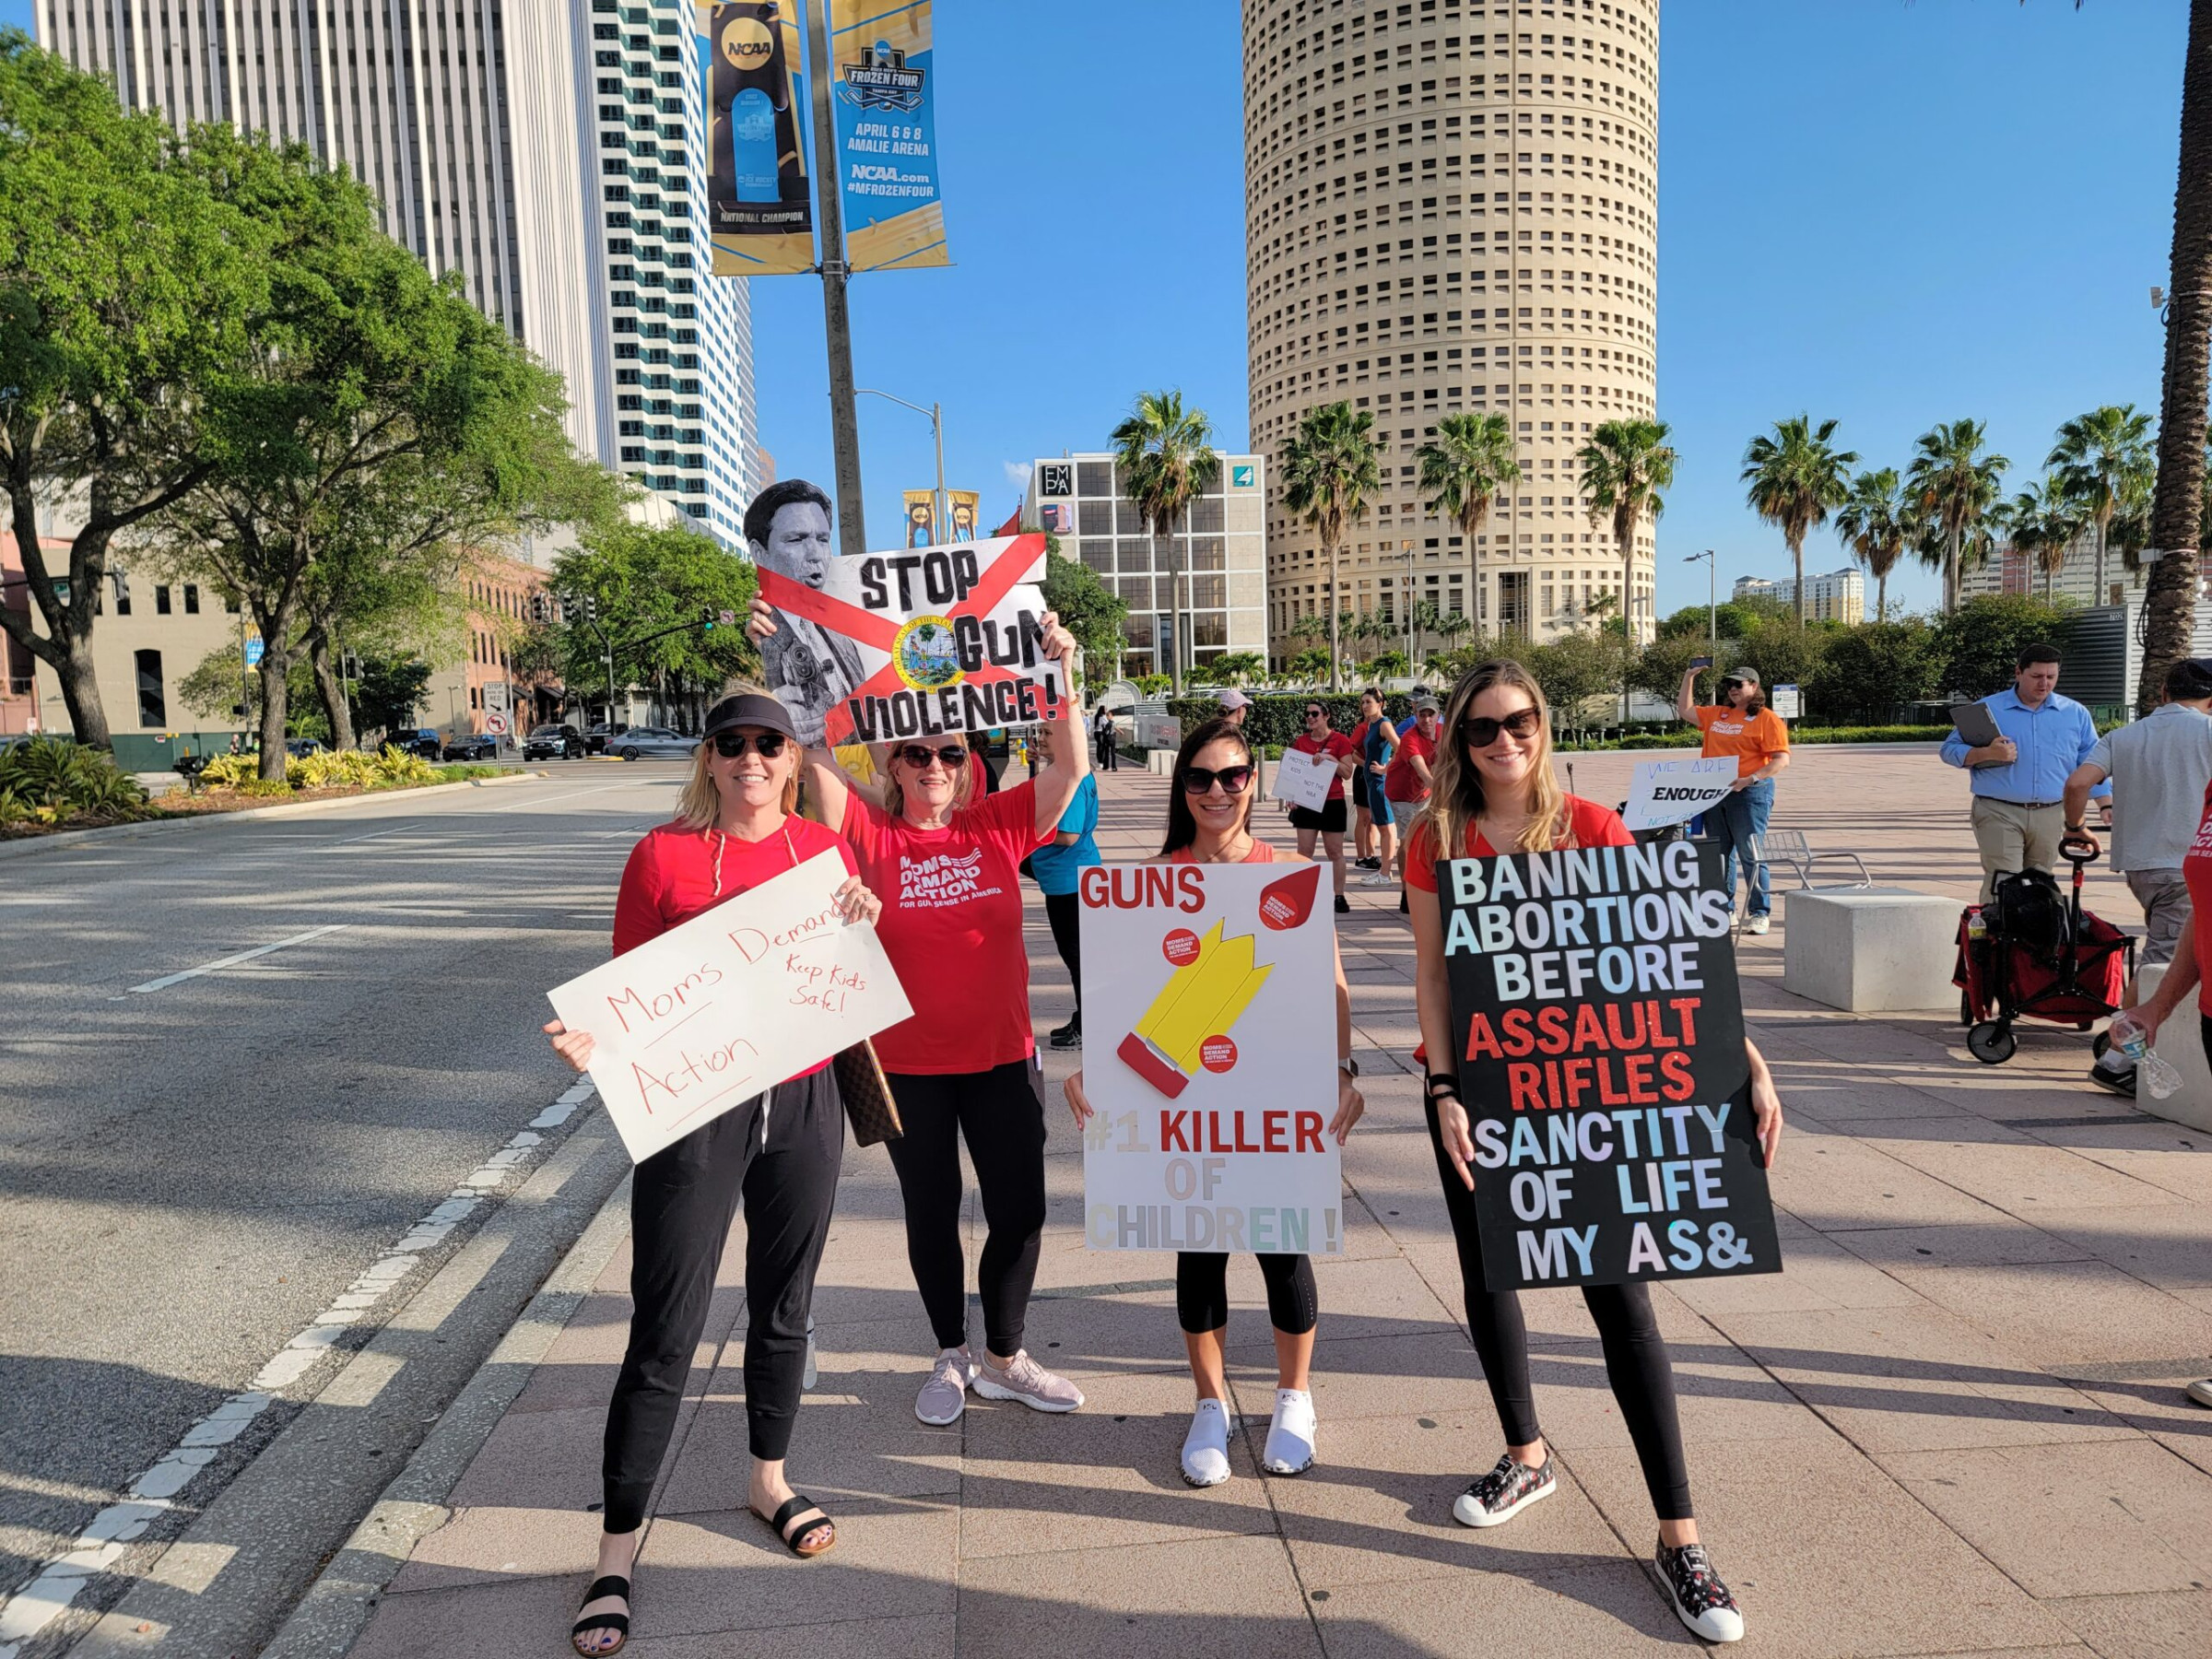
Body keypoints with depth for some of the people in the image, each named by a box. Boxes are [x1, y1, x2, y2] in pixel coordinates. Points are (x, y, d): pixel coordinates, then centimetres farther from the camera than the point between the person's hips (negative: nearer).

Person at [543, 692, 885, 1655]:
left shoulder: (824, 851, 4)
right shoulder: (664, 856, -7)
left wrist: (861, 924, -8)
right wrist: (592, 1044, -24)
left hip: (802, 1106, 4)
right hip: (694, 1110, -3)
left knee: (783, 1310, 18)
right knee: (664, 1338, 1)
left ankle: (769, 1481, 41)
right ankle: (617, 1550, 19)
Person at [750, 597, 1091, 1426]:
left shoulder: (999, 826, -2)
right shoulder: (872, 834, -5)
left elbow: (1072, 767, -10)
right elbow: (816, 758, -15)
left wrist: (1061, 672, -19)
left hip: (1001, 1055, 1)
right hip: (906, 1064, -1)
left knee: (1020, 1212, 9)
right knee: (931, 1213, 15)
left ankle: (1004, 1358, 32)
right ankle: (951, 1357, 36)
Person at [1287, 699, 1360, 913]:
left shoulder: (1340, 740, -2)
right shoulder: (1301, 741, 7)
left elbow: (1347, 772, -6)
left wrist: (1330, 759, -19)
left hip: (1332, 803, -3)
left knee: (1335, 851, 3)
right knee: (1304, 851, 1)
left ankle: (1339, 896, 9)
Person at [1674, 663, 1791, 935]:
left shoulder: (1767, 718, -5)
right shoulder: (1717, 714, 14)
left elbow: (1782, 759, -12)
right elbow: (1685, 710, 25)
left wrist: (1751, 779, -24)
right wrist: (1689, 677, 16)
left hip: (1750, 793, -7)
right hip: (1714, 792, 7)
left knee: (1750, 854, -7)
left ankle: (1760, 913, -1)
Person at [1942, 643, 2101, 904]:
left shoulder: (2076, 713, 13)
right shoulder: (1988, 709, 5)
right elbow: (1950, 750, 5)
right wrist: (1987, 753, -14)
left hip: (2051, 816, 4)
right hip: (1999, 814, -3)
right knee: (2002, 889, -13)